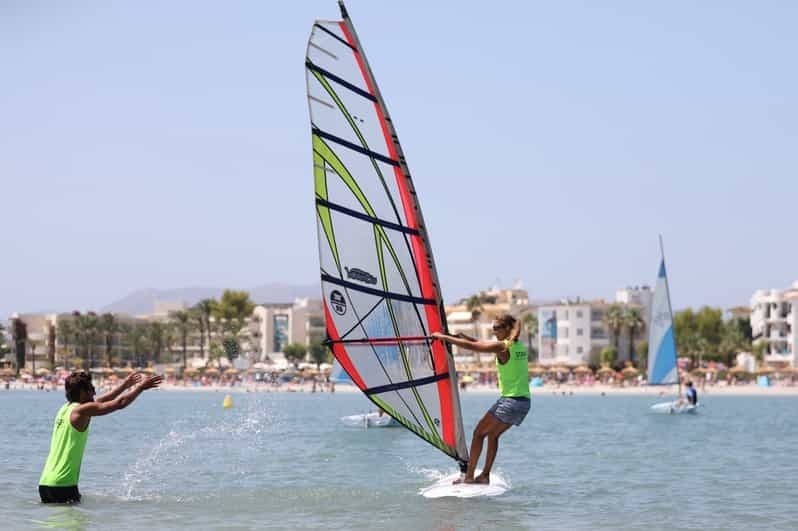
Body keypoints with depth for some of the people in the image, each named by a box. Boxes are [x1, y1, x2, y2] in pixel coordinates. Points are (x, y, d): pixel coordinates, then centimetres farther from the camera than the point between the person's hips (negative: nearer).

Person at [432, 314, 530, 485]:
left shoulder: (502, 347, -11)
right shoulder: (520, 346, 13)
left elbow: (471, 346, -12)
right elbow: (487, 345, 25)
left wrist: (443, 337, -4)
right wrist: (467, 337, 22)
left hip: (510, 401, -8)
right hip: (525, 402, 8)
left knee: (479, 433, 4)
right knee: (492, 434, 20)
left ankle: (469, 476, 2)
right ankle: (485, 475, 15)